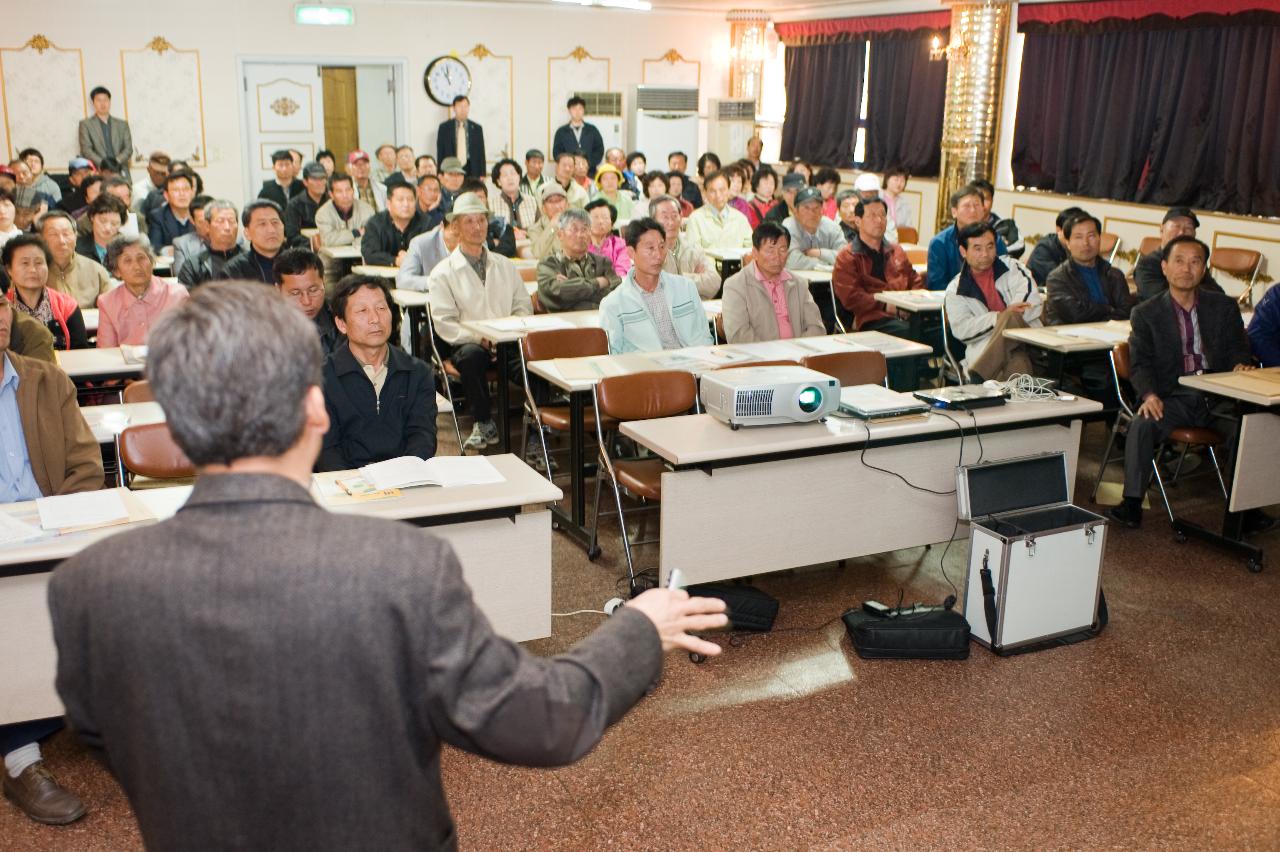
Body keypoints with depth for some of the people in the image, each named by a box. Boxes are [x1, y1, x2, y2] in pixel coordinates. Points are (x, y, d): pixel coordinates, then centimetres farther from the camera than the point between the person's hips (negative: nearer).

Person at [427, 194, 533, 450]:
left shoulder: (504, 266, 19)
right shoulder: (443, 273, 5)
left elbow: (523, 306, 17)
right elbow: (445, 323, -3)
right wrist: (480, 337, -18)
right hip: (467, 343, -2)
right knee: (471, 354, -38)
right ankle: (484, 424, -19)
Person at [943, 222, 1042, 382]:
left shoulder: (1011, 267, 15)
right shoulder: (956, 290, 12)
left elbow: (1033, 305, -1)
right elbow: (961, 329, -3)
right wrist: (999, 317, -15)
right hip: (984, 348, -1)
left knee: (1012, 318, -34)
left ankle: (979, 376, -39)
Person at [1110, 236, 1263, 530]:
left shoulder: (1224, 307, 15)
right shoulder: (1145, 313, 8)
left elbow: (1238, 348, 12)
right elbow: (1140, 363, 0)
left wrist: (1241, 364, -14)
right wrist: (1149, 395, -21)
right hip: (1171, 398, -1)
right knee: (1141, 425, -31)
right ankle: (1132, 502, -21)